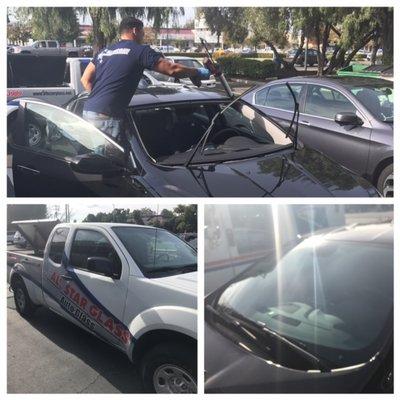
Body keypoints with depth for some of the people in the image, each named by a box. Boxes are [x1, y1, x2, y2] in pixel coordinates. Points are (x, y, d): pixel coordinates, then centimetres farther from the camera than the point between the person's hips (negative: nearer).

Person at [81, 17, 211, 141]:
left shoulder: (104, 51, 21)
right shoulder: (140, 51, -1)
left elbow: (85, 79, 20)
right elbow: (172, 69, -4)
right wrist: (198, 72, 10)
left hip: (87, 111, 8)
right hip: (107, 117, -8)